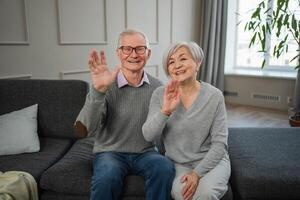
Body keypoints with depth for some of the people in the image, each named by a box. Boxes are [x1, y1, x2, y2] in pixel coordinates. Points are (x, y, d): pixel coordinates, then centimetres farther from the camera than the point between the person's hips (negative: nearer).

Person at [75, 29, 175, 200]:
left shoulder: (157, 87, 0)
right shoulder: (105, 85, -9)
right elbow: (84, 130, -19)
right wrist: (98, 90, -30)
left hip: (145, 152, 2)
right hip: (110, 152, -1)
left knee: (166, 168, -27)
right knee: (107, 177, -31)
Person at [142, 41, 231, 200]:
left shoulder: (214, 96, -9)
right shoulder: (160, 95, -5)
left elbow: (219, 143, -7)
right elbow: (149, 136, -12)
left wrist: (198, 172, -18)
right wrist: (165, 111, -29)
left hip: (211, 160, 0)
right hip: (178, 163, 1)